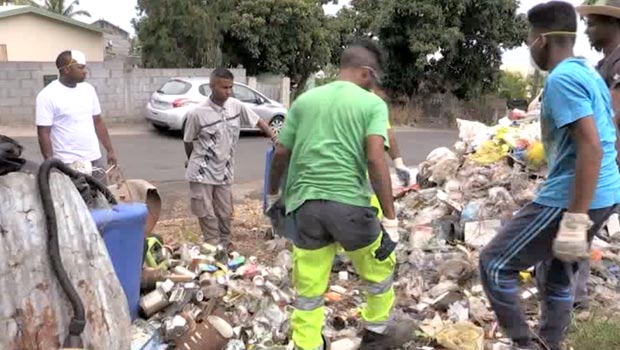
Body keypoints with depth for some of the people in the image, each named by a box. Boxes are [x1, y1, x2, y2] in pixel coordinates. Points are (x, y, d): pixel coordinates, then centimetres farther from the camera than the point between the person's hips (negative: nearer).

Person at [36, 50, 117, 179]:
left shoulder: (88, 89, 7)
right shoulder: (48, 96, -10)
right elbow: (44, 133, -10)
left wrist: (110, 150, 12)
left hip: (95, 159, 6)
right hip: (68, 163, -5)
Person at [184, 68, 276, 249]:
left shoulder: (237, 106, -6)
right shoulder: (197, 113, -17)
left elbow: (258, 121, 5)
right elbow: (188, 142, -3)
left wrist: (274, 137, -9)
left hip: (224, 171, 4)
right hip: (202, 173, -4)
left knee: (225, 214, 14)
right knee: (207, 214, 3)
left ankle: (225, 248, 30)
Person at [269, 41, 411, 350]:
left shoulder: (305, 100, 13)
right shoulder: (372, 103, 1)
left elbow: (280, 153, 13)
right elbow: (375, 158, -13)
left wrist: (273, 194, 29)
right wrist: (390, 218, -12)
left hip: (305, 203, 4)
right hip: (349, 202, -3)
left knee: (308, 289, 12)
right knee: (380, 268, 22)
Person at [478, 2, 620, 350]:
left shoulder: (562, 78, -16)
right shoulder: (589, 73, 14)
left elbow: (591, 146, -25)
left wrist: (574, 220, -26)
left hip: (569, 199, -10)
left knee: (495, 263, 0)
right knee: (557, 276, 22)